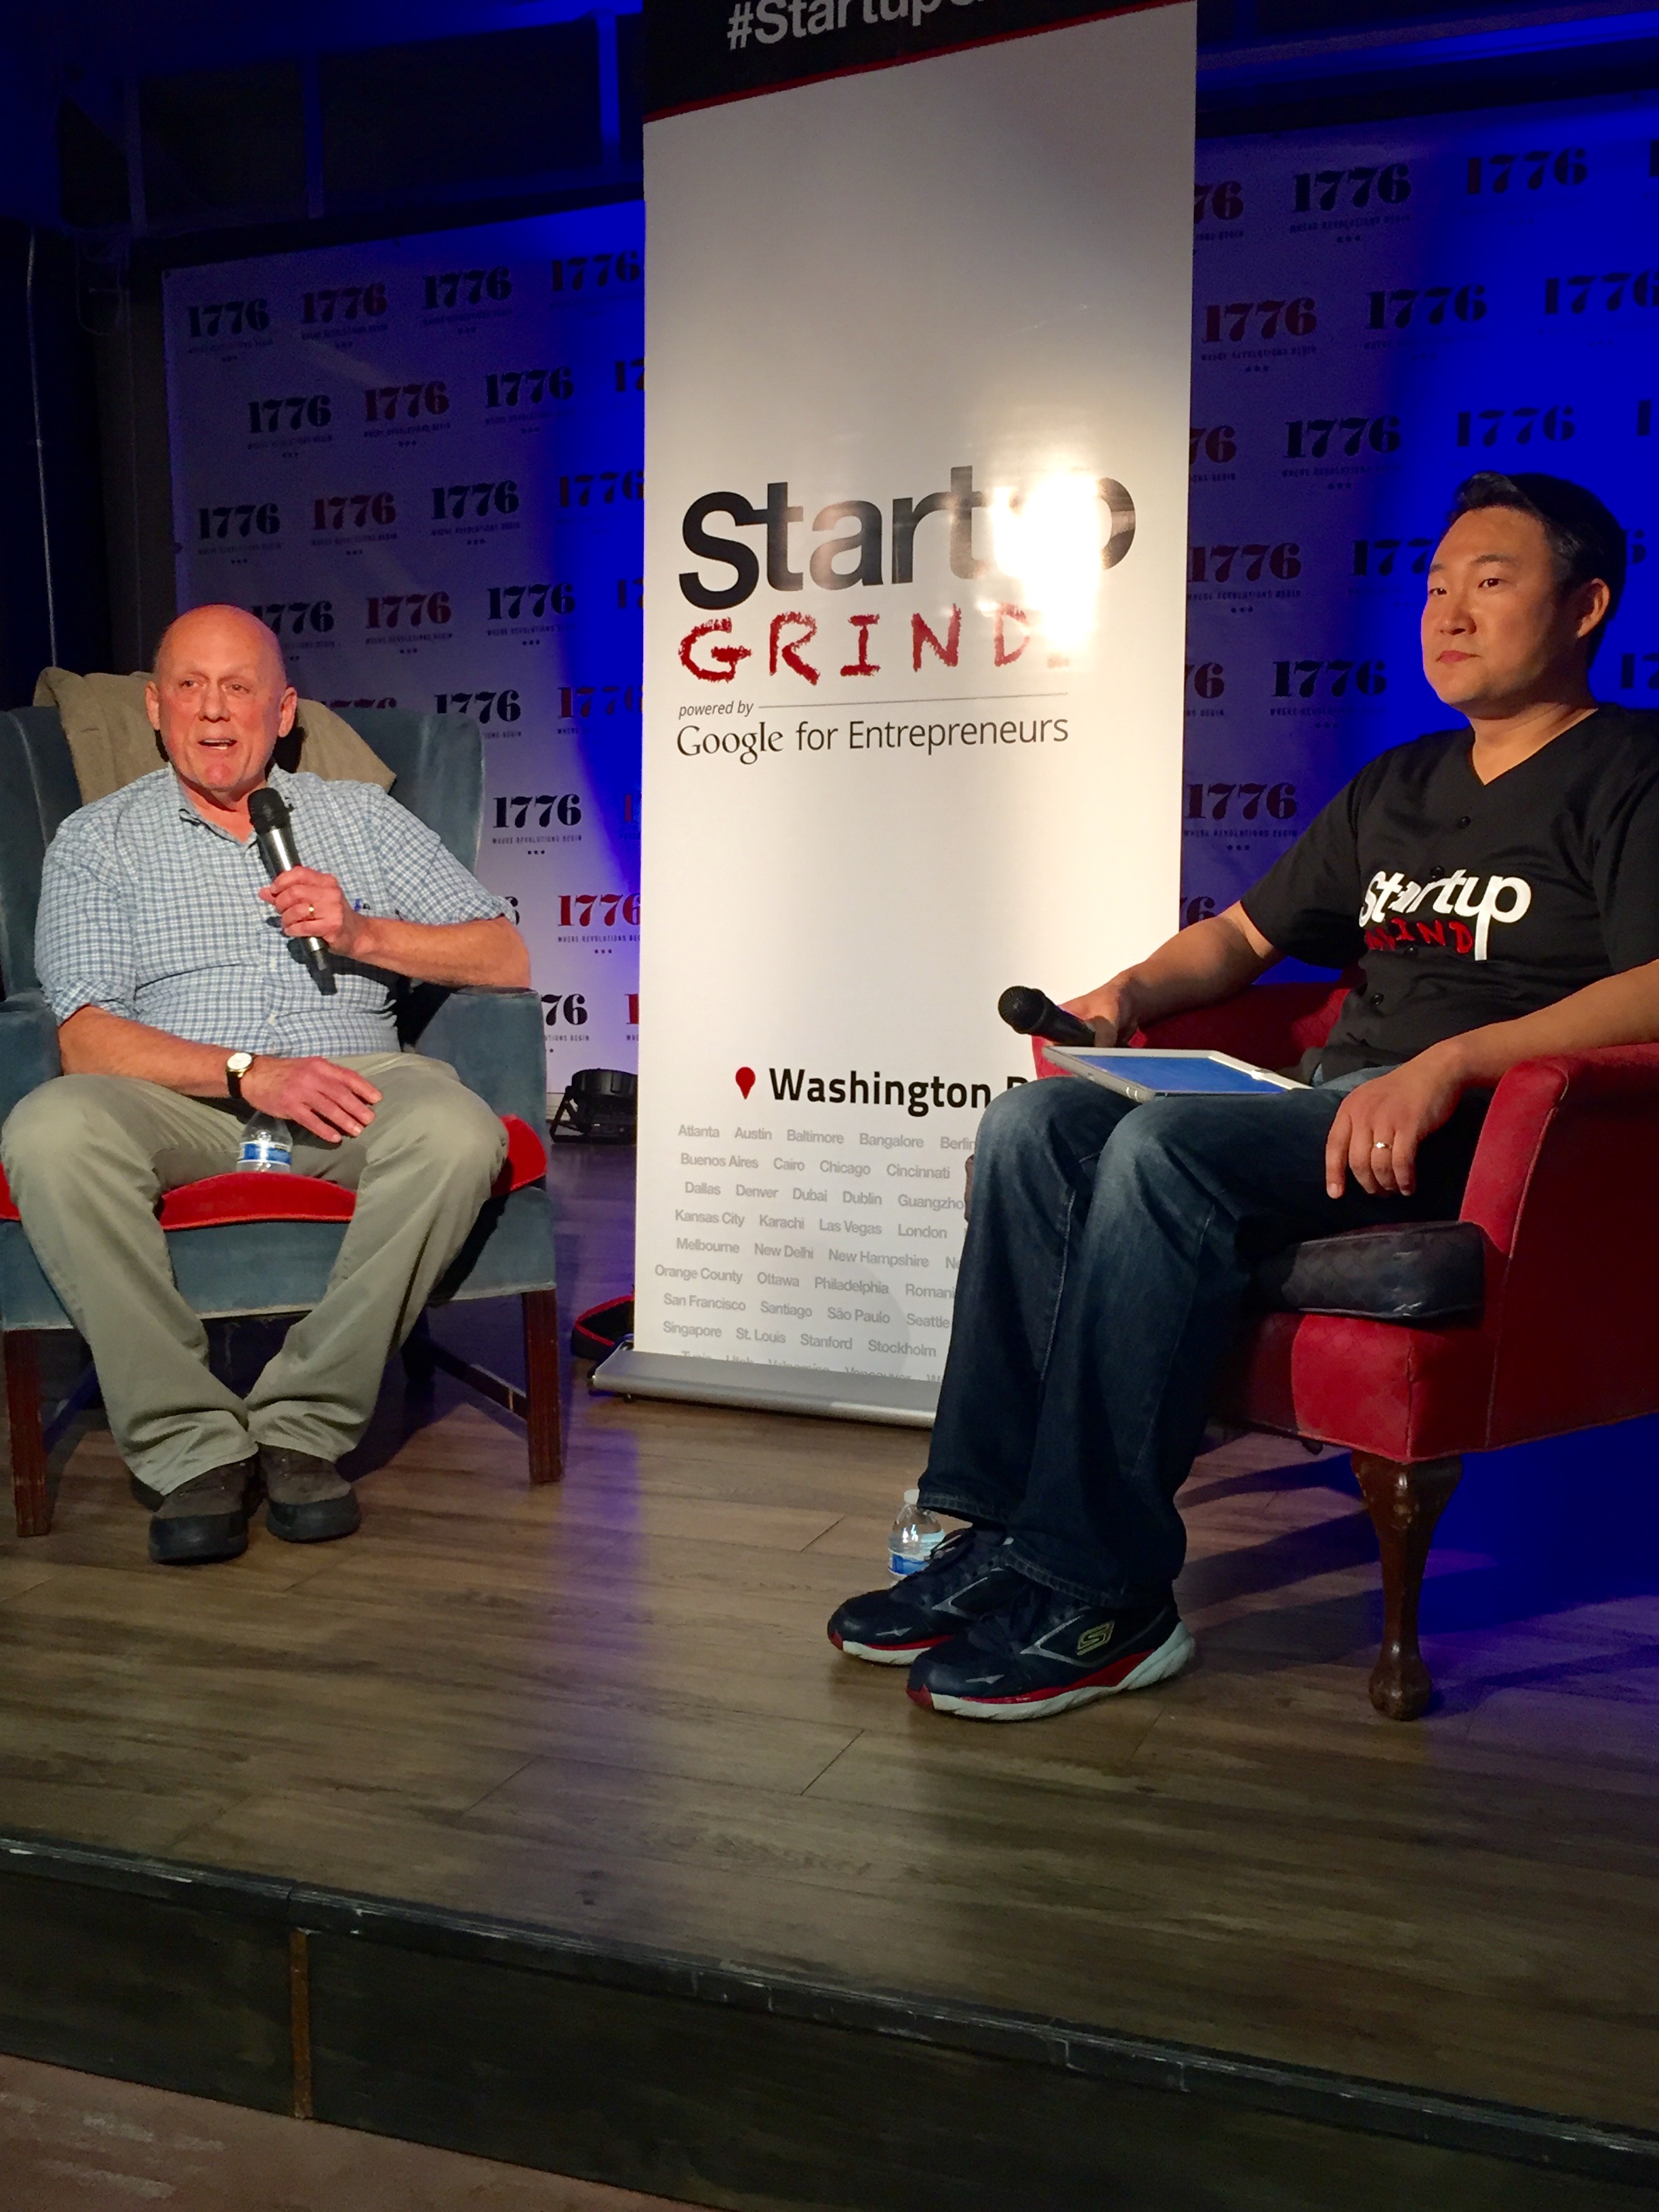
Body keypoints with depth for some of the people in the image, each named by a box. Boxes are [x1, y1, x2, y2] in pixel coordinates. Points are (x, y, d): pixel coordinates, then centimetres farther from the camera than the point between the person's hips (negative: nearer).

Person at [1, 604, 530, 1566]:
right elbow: (87, 1040, -1)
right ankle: (192, 1446, -25)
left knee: (457, 1128, -33)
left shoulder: (362, 816, 19)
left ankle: (306, 1422, -22)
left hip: (347, 1085, 1)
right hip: (178, 1105, 0)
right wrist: (248, 1073, -16)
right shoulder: (98, 839, 14)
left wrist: (362, 933, -4)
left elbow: (509, 958, 11)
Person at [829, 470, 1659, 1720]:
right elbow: (1247, 934, 30)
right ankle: (998, 1528, -17)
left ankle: (1102, 1592, -26)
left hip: (1490, 1124, -8)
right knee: (1035, 1123, -13)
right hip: (1337, 1107, 8)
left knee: (1165, 1150, -32)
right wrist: (1129, 992, 9)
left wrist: (1451, 1063, -28)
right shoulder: (1396, 788, 26)